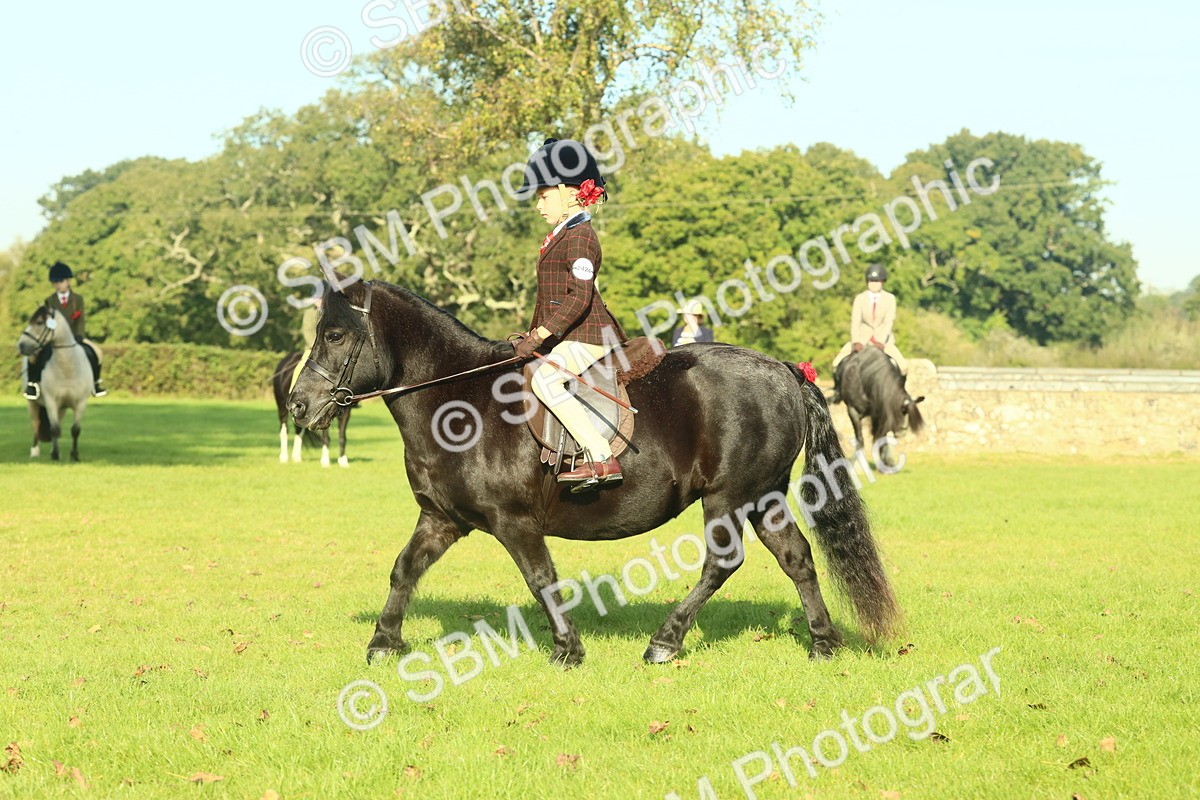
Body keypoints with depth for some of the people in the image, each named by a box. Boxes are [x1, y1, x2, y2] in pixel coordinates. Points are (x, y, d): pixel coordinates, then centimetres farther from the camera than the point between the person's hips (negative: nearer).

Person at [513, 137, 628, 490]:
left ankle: (602, 459, -34)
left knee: (544, 379, -30)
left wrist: (539, 335, -25)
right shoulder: (560, 235, 18)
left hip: (587, 335, -11)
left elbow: (579, 298, -23)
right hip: (565, 337, 11)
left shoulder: (579, 237, -14)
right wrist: (532, 336, 19)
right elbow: (549, 297, 24)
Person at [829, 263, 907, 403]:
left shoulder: (890, 298, -3)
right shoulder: (860, 298, 0)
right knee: (838, 361, -16)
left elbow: (888, 322, -12)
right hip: (863, 339, 1)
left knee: (902, 366, -22)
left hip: (883, 340, -1)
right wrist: (856, 342, -26)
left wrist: (881, 342, -27)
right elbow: (855, 322, -10)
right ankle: (838, 391, 5)